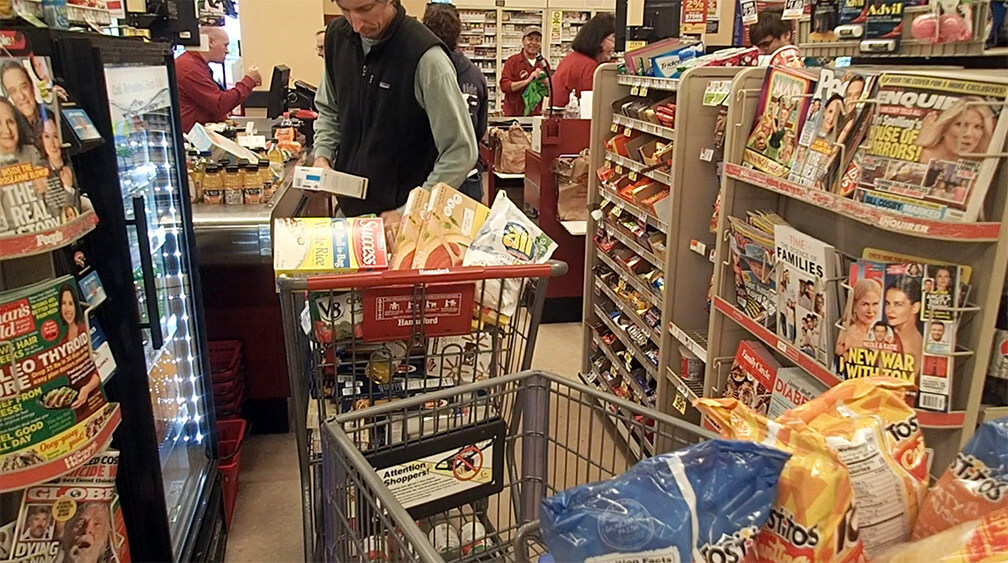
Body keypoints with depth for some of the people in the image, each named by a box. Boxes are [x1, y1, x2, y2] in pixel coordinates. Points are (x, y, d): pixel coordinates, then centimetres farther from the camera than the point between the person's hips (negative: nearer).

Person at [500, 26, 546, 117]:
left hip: (535, 114, 4)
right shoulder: (513, 61, -2)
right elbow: (504, 86, -14)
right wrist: (527, 81, -21)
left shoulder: (542, 62, 11)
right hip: (514, 114, -4)